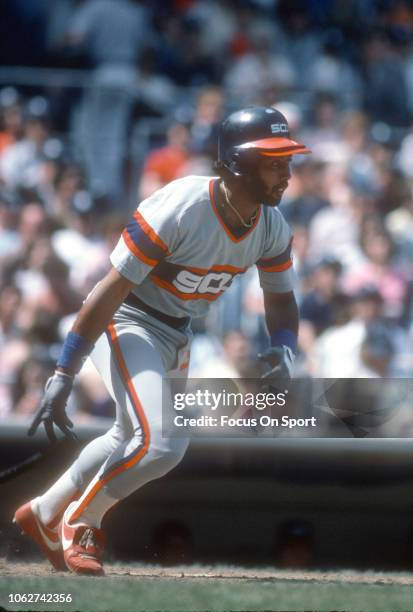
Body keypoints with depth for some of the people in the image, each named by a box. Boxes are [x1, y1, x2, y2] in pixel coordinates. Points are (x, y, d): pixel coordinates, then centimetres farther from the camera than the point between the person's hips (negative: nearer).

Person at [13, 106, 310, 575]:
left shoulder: (273, 228, -8)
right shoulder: (177, 212, -30)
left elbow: (281, 299, 8)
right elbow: (111, 291, -27)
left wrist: (284, 350, -15)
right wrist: (62, 377, -29)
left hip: (177, 337, 8)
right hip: (128, 322, -8)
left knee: (132, 441, 21)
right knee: (161, 442, -24)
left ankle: (45, 515, 42)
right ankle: (79, 520, 0)